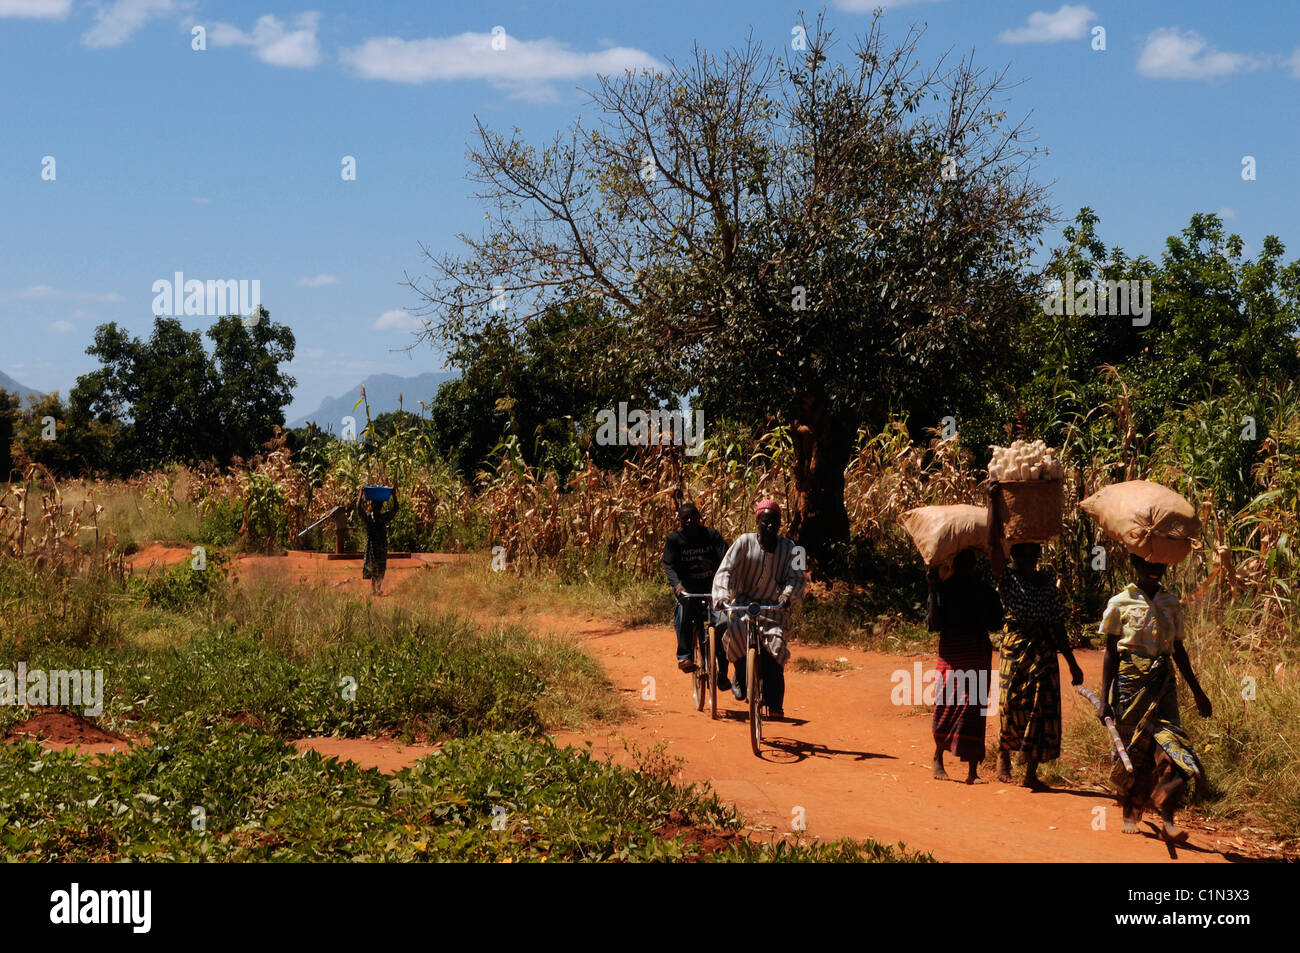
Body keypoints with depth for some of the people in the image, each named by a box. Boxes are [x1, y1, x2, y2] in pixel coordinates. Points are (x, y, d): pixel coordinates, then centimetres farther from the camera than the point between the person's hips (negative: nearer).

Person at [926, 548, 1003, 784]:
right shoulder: (943, 589, 5)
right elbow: (934, 624, -1)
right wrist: (933, 591, -2)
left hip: (978, 652, 1)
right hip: (950, 654, -1)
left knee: (974, 707, -2)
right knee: (946, 705, -3)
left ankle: (972, 771, 0)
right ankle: (938, 758, 16)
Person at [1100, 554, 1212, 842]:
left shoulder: (1171, 603, 9)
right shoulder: (1120, 603, -1)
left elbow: (1178, 650, 17)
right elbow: (1111, 652, 1)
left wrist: (1197, 691, 17)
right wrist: (1105, 698, -3)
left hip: (1163, 683, 2)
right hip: (1130, 681, -2)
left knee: (1169, 744, -11)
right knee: (1132, 747, 4)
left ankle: (1168, 821, -12)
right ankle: (1130, 814, 21)